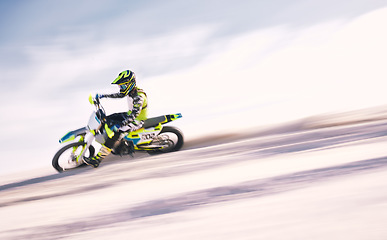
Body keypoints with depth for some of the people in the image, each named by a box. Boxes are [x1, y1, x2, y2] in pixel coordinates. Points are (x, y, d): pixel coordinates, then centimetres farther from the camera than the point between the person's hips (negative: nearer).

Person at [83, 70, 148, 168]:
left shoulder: (139, 96, -27)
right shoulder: (131, 90, 2)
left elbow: (135, 114, -36)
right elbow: (119, 95, 21)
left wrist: (120, 124, -44)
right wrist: (103, 95, 18)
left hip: (137, 120, -10)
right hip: (130, 115, 10)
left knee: (116, 130, -28)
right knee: (107, 119, 11)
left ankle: (98, 159, -31)